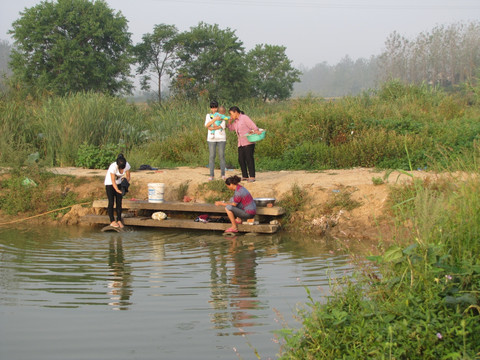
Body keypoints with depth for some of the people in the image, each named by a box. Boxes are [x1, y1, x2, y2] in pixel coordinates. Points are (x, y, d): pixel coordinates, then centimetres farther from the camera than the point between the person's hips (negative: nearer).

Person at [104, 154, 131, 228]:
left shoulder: (127, 165, -21)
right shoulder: (113, 167, -33)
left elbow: (128, 177, -11)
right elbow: (113, 181, -30)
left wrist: (125, 184, -30)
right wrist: (117, 190, -42)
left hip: (119, 183, 4)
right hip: (109, 183, -4)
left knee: (119, 202, 0)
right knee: (111, 203, -5)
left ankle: (119, 220, 6)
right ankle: (112, 221, 2)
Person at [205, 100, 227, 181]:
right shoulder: (208, 116, 11)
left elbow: (223, 126, -6)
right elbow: (207, 125, -6)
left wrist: (211, 128, -10)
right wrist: (215, 119, -16)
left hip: (221, 138, -1)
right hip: (211, 138, 1)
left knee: (221, 156, -2)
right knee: (211, 156, -3)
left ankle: (223, 174, 4)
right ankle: (211, 175, -1)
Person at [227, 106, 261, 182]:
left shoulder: (244, 118, -5)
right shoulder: (236, 121, 18)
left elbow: (253, 126, -12)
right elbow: (231, 128, 26)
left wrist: (256, 131, -30)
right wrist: (229, 121, 9)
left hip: (249, 142, -8)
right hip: (241, 144, 8)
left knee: (249, 158, -9)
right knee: (241, 159, 3)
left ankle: (252, 176, -7)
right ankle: (245, 176, 10)